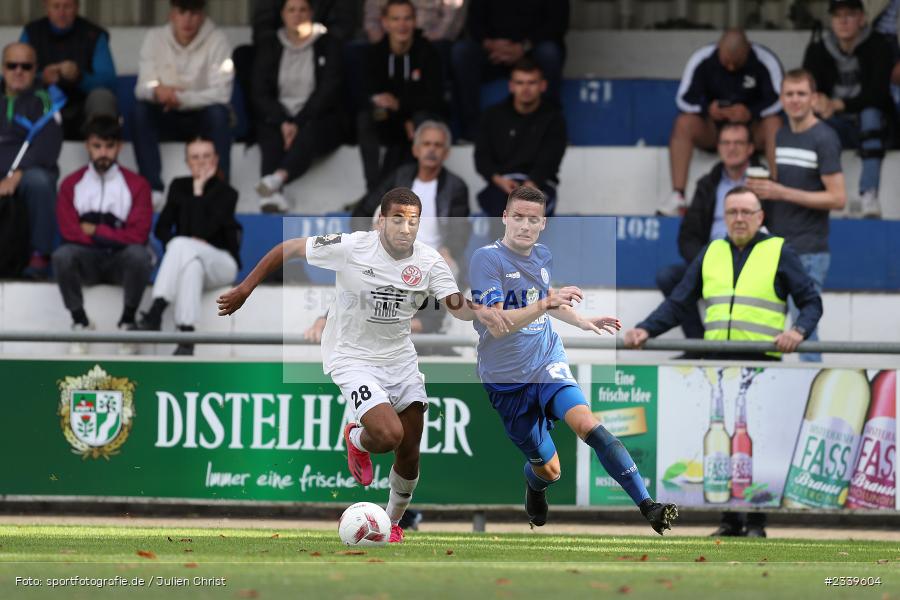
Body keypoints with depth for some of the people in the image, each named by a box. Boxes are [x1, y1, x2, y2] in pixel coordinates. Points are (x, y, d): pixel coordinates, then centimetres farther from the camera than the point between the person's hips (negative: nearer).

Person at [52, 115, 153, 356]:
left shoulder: (136, 184, -1)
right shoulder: (71, 184, 3)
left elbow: (138, 236, -10)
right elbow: (70, 232, -8)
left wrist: (94, 231, -9)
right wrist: (112, 235, -10)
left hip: (121, 261, -1)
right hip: (87, 260, 1)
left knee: (139, 255, -37)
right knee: (62, 256, -34)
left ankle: (127, 322, -17)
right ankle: (80, 322, -14)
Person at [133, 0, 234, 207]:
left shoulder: (217, 40, -11)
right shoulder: (155, 38, -3)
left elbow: (221, 93, -18)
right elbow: (143, 87, -9)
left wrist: (181, 99, -33)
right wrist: (156, 91, -35)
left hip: (203, 118, -2)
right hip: (167, 120, 2)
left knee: (219, 112, -34)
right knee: (141, 109, -27)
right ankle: (152, 189, -30)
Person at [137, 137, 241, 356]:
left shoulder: (227, 193, -3)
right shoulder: (179, 186, 11)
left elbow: (204, 230, -16)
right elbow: (161, 228, 8)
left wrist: (199, 191, -12)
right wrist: (180, 244, -13)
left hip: (221, 262, -3)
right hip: (187, 256, 3)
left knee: (182, 246, -35)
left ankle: (156, 312, -49)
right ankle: (186, 335, -49)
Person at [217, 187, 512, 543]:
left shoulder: (429, 262, -8)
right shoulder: (350, 247, -19)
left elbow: (456, 305, -15)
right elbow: (289, 249, -9)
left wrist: (477, 312, -39)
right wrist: (245, 289, -7)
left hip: (400, 359, 5)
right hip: (353, 359, -5)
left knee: (409, 452, 8)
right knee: (389, 435, -24)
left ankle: (393, 522, 34)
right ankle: (357, 440, 14)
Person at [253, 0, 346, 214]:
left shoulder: (328, 46, 9)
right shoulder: (268, 48, 16)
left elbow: (328, 91, -3)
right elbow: (260, 93, 6)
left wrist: (298, 123, -15)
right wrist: (283, 122, -13)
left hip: (318, 120, -2)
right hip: (276, 120, 2)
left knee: (309, 132, -38)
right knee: (272, 140, -34)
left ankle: (277, 179, -65)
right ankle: (272, 195, -58)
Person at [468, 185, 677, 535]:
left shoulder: (543, 256, 5)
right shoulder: (487, 259, -16)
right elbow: (496, 324, -26)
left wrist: (583, 322, 19)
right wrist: (544, 304, -36)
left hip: (547, 362, 3)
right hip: (506, 379, -3)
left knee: (586, 423, -26)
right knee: (549, 471, 4)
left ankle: (648, 508, -32)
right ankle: (534, 485, 45)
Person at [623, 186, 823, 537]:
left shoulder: (778, 252, 6)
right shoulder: (711, 254, 17)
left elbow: (811, 301, 5)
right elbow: (678, 303, 17)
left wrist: (798, 330, -15)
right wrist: (646, 330, 2)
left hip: (762, 363, -4)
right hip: (717, 362, 4)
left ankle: (757, 521, -1)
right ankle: (730, 519, 10)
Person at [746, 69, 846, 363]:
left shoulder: (824, 139, -7)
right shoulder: (778, 137, 15)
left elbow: (837, 198, -13)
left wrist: (782, 193, -17)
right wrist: (759, 190, 1)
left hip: (807, 253, -7)